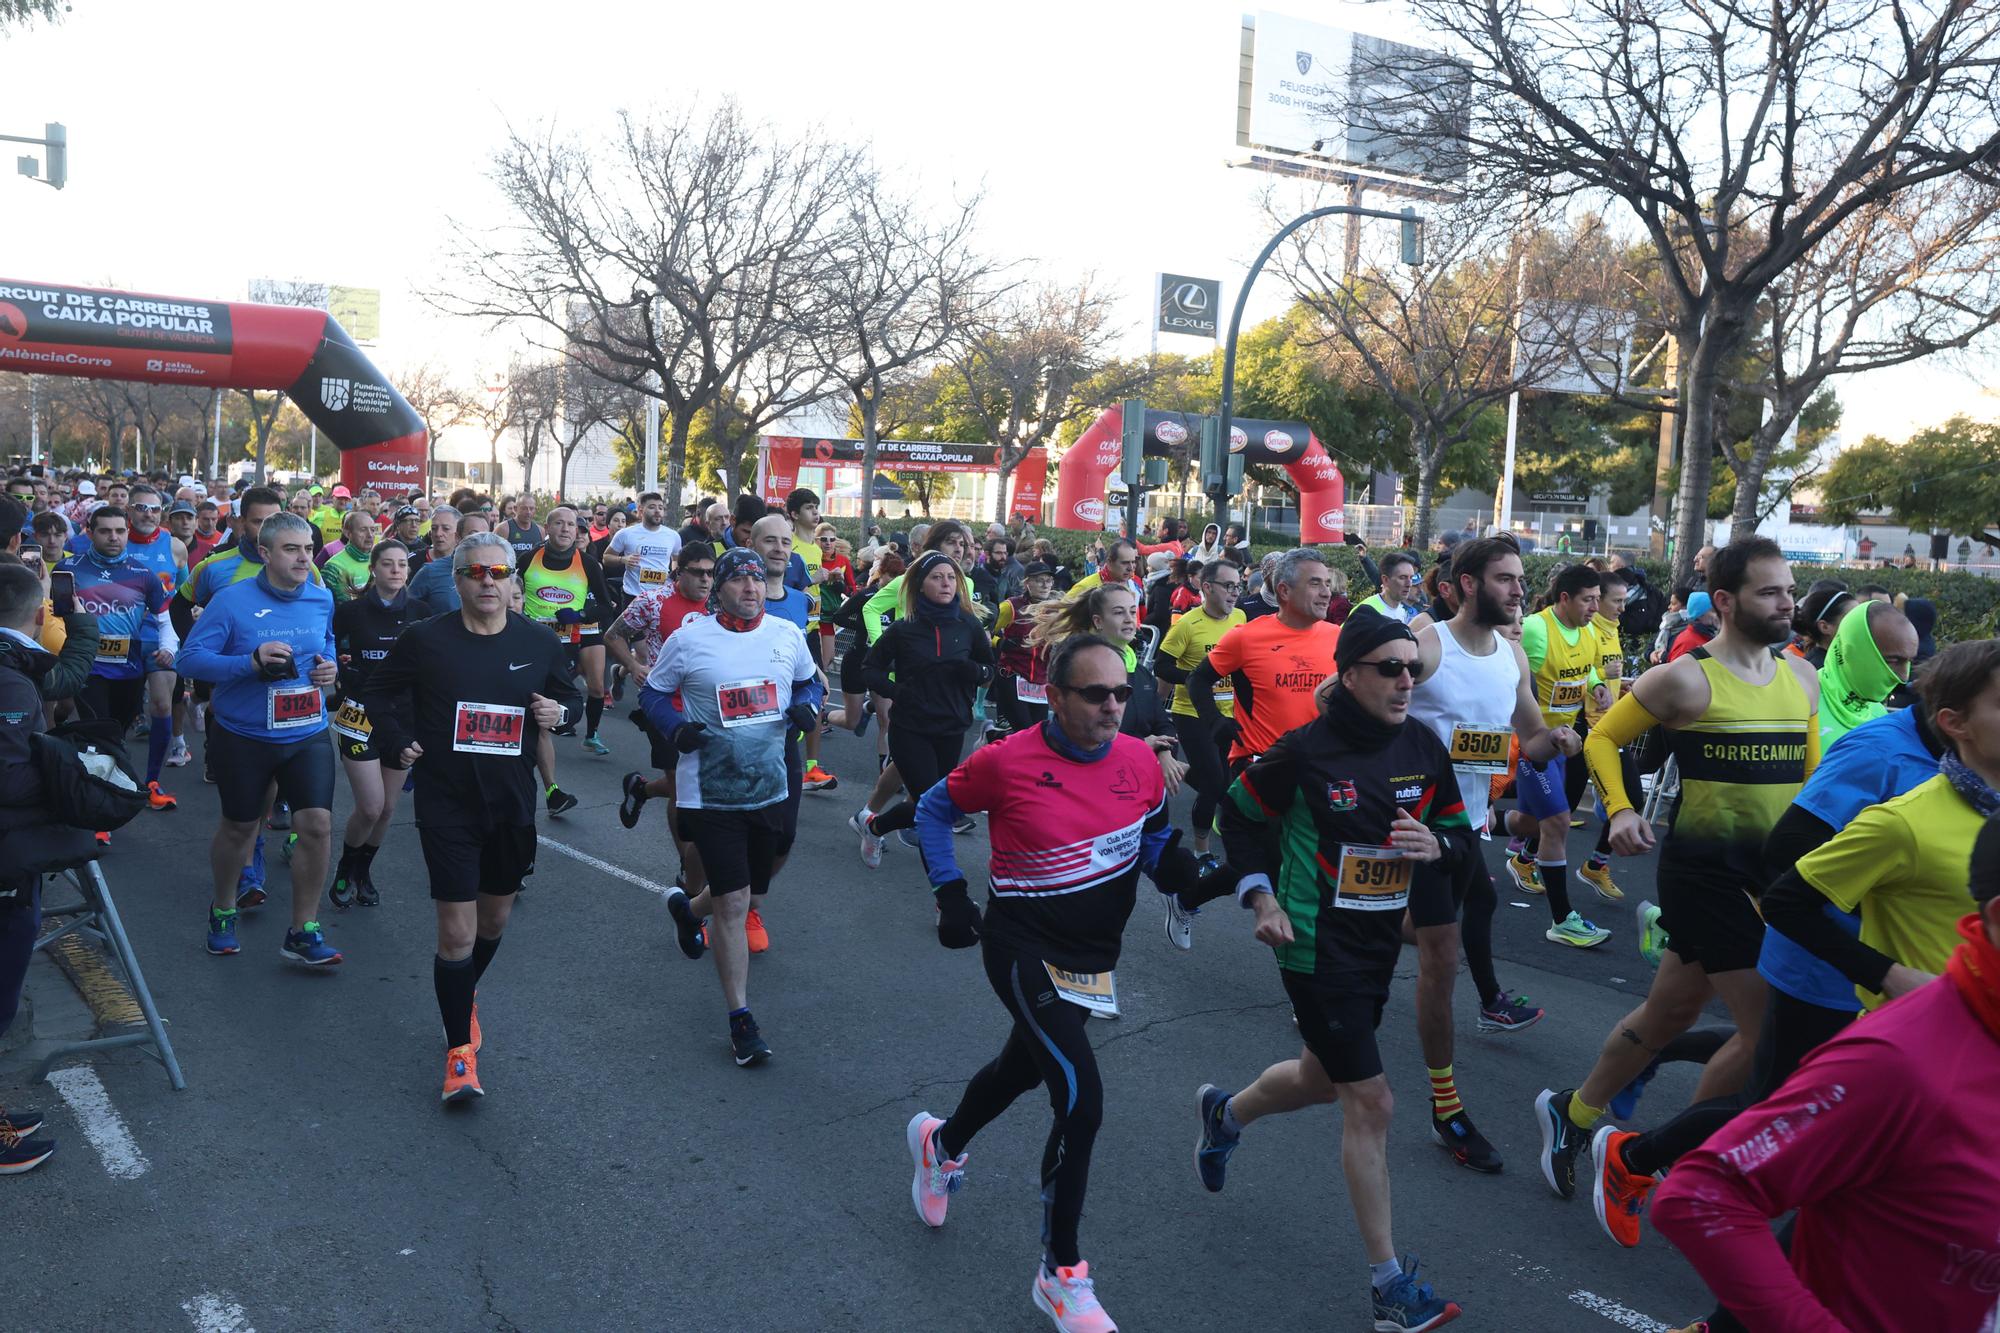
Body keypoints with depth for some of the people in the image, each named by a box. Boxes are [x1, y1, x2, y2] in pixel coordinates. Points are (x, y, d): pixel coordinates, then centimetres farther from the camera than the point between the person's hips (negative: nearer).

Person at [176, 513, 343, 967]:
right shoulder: (232, 600, -12)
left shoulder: (322, 600, 2)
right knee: (238, 827, 15)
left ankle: (304, 932, 5)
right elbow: (191, 657, -15)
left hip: (307, 736, 3)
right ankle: (223, 910, 42)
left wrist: (330, 667, -2)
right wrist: (251, 662, -28)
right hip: (243, 736, -2)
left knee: (317, 823, -9)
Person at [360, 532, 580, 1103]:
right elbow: (378, 692, 9)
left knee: (496, 916, 19)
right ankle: (460, 1050, 8)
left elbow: (571, 697, 13)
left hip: (512, 804, 3)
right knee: (457, 931, -6)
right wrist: (398, 742, -5)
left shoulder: (539, 642, -1)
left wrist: (560, 711, -9)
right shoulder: (425, 639, -7)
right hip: (446, 804, -3)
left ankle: (465, 994, 49)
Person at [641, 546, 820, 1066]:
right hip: (709, 792, -4)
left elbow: (809, 682, 17)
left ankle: (689, 908, 54)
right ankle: (741, 1020, 7)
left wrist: (806, 706, -5)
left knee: (750, 887, 20)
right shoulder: (688, 639, -7)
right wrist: (675, 727, -15)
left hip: (770, 786, 4)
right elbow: (652, 692, 4)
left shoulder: (787, 635, 2)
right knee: (732, 904, -5)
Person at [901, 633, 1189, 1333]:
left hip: (1094, 955, 6)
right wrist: (950, 895, -9)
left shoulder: (1139, 760, -8)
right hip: (1024, 952, -6)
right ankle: (1061, 1275, 4)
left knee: (1024, 1066, 26)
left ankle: (941, 1143, 59)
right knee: (1082, 1099, -16)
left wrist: (1184, 868, -13)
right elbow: (933, 809, -2)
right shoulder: (1006, 761, -19)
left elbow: (1153, 839, 8)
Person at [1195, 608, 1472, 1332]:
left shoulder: (1424, 747, -3)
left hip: (1381, 944, 7)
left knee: (1324, 1077, 24)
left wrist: (1435, 845, -17)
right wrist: (1261, 898, -9)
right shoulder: (1305, 750, -18)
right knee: (1370, 1101, -5)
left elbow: (1462, 837, 6)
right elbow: (1238, 812, -2)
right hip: (1317, 949, -7)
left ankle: (1225, 1112, 55)